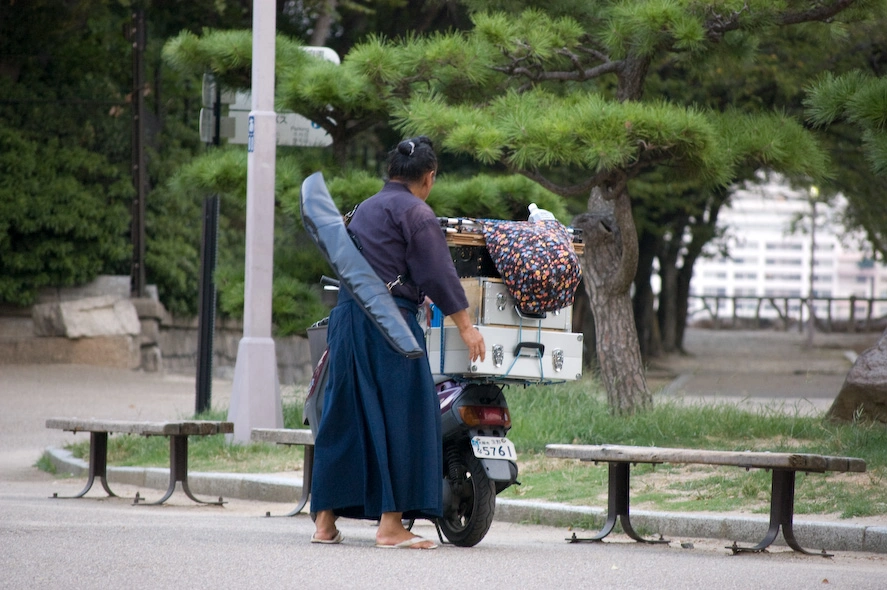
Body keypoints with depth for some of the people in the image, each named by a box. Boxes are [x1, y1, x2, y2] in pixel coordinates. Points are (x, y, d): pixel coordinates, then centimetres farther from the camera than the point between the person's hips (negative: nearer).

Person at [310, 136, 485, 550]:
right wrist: (465, 326, -4)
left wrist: (415, 296, 45)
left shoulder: (365, 209, 23)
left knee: (344, 417, 10)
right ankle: (390, 523, -12)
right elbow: (439, 274, -10)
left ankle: (325, 520, 9)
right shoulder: (415, 212, -5)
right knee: (400, 416, -7)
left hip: (346, 316, 9)